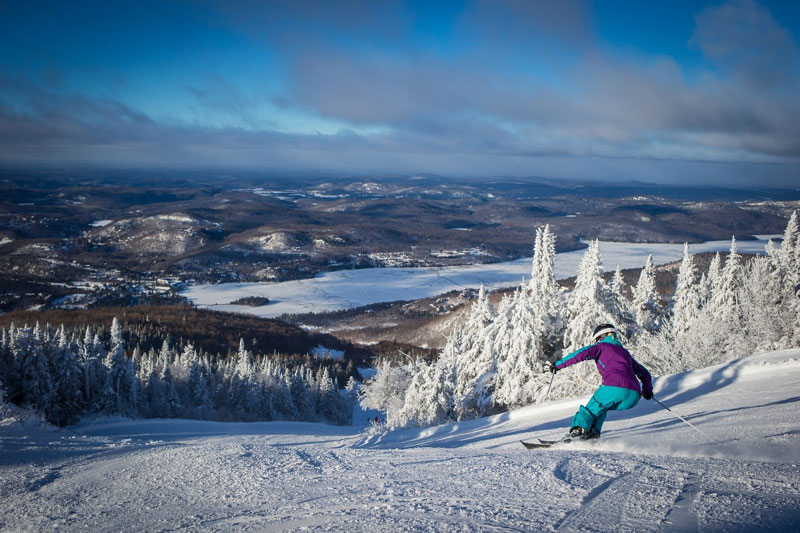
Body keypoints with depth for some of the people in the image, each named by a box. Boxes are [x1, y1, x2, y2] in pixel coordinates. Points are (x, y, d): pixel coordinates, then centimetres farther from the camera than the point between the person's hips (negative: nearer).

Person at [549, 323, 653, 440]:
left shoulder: (601, 347, 16)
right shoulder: (625, 352, 33)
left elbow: (580, 354, -1)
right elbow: (644, 373, 38)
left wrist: (559, 364, 3)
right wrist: (647, 390, 54)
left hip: (614, 387, -6)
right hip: (634, 396, 6)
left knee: (592, 408, 13)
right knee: (601, 406, 28)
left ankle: (579, 428, -12)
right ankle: (594, 431, 9)